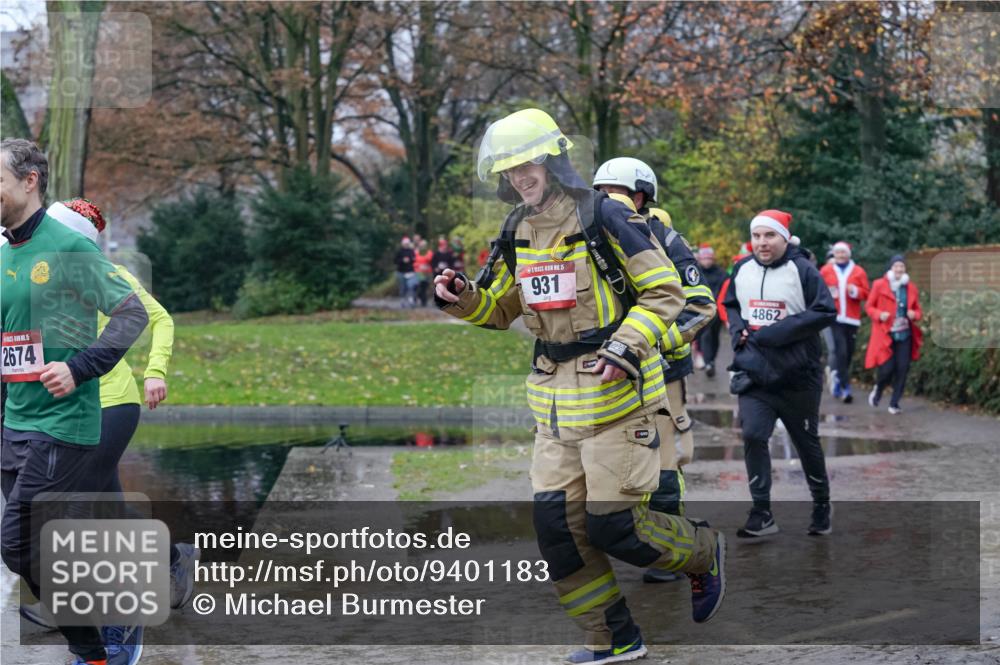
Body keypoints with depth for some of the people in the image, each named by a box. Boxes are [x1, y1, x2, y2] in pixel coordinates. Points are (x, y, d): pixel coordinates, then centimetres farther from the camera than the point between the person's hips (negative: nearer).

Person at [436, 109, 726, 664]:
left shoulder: (605, 218, -11)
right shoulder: (517, 232, 10)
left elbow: (664, 293, -9)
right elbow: (500, 309, 20)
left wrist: (626, 348, -21)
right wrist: (461, 299, -1)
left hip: (616, 389, -7)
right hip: (555, 396, 7)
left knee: (613, 524, -7)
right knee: (558, 524, 2)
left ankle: (704, 552, 22)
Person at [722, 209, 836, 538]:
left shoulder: (802, 270, -11)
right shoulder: (742, 270, 5)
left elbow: (825, 312, -17)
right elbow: (731, 305, 20)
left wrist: (774, 333, -20)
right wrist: (738, 330, -2)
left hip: (797, 376, -3)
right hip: (753, 374, 4)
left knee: (807, 443, 10)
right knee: (752, 436, -12)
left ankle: (822, 505, 32)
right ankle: (762, 515, -4)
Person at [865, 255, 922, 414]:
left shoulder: (911, 288, 8)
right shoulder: (879, 285, -1)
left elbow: (918, 310, 16)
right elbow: (870, 307, 3)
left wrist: (914, 315, -7)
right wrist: (879, 315, -16)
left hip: (904, 335, 3)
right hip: (885, 334, -3)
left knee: (902, 369, -3)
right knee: (886, 368, -9)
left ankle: (894, 403, 9)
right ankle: (878, 389, 24)